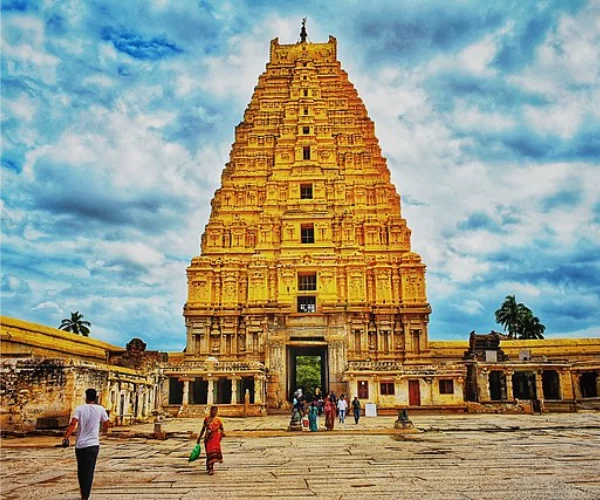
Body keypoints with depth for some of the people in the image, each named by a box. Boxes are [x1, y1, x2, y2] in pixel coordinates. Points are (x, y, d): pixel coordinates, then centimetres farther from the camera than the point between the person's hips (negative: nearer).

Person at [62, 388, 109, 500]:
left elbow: (73, 424, -15)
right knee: (89, 471, 3)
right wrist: (104, 430, 27)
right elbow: (106, 424, 6)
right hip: (93, 444, -1)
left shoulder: (79, 408, -2)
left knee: (81, 470, 18)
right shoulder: (100, 409, -1)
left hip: (80, 444, 1)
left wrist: (66, 437, -14)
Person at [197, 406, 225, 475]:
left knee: (213, 452, -9)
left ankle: (210, 467, 4)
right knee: (209, 452, -4)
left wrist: (223, 433, -20)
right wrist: (199, 438, 17)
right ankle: (210, 468, 8)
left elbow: (222, 428, 3)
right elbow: (203, 429, 16)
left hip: (215, 438, -1)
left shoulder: (218, 420, 7)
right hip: (208, 438, 1)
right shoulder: (206, 419, 9)